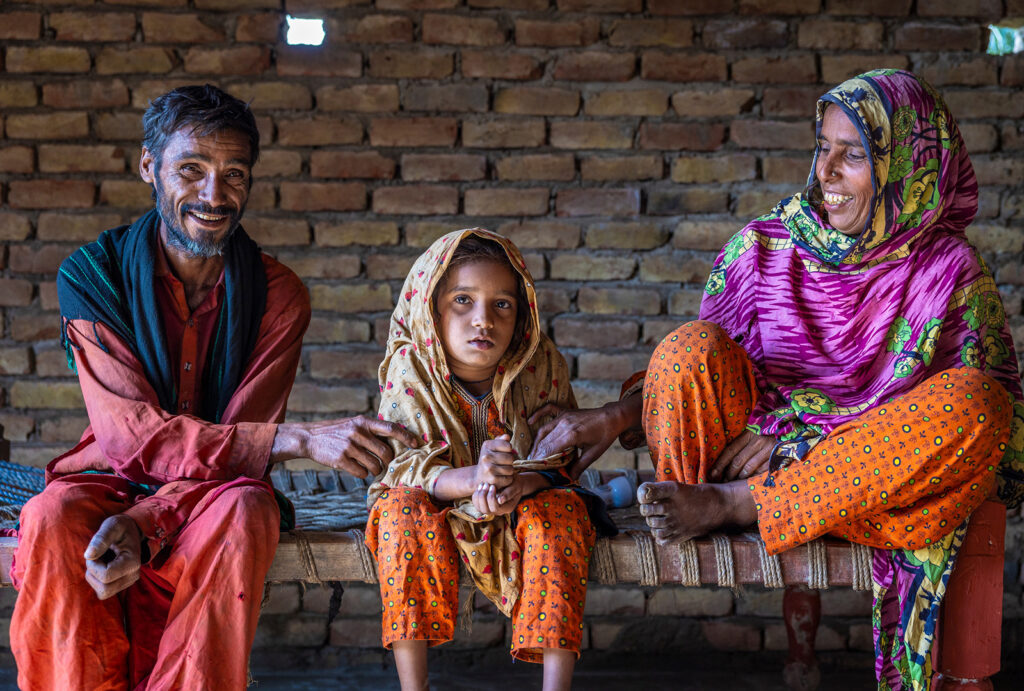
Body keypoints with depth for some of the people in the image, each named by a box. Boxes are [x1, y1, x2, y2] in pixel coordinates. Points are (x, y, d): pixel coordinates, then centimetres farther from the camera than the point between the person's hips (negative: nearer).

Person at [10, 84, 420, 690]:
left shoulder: (278, 295, -7)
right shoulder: (92, 275, -10)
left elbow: (243, 444, -12)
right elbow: (129, 431, -21)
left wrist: (146, 524, -33)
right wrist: (297, 438, -32)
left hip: (217, 484, 0)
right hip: (115, 479, 0)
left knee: (245, 515, -34)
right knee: (53, 519, -33)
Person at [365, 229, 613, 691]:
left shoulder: (542, 366, -15)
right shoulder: (408, 370, -18)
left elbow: (563, 452, -13)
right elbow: (399, 463, -22)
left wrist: (522, 483, -38)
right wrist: (470, 479, -43)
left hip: (527, 500, 0)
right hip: (434, 500, 0)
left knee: (560, 511, -29)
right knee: (402, 509, -30)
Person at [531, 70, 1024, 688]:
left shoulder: (951, 270, -2)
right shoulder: (764, 247, 5)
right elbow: (697, 370, 7)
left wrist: (797, 434, -16)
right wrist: (616, 416, -12)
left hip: (870, 482, 0)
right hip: (755, 445, 0)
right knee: (690, 348, -25)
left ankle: (731, 503, -27)